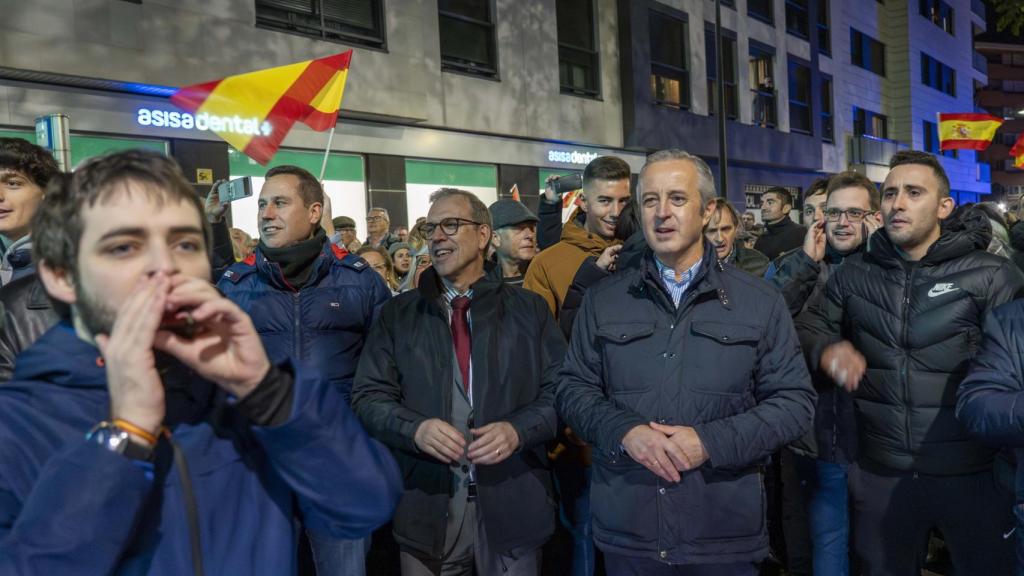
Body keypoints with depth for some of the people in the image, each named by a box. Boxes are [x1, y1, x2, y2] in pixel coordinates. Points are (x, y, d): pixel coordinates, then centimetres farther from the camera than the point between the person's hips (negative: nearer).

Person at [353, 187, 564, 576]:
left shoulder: (528, 309, 3)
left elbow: (561, 391, 0)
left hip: (512, 500, 0)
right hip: (426, 502, 1)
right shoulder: (398, 314, 6)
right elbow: (369, 396, 1)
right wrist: (415, 429, -17)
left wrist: (518, 430, -17)